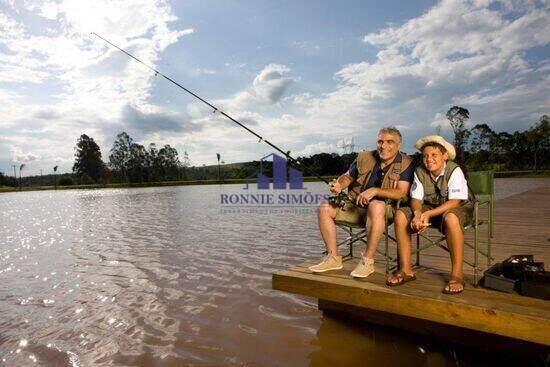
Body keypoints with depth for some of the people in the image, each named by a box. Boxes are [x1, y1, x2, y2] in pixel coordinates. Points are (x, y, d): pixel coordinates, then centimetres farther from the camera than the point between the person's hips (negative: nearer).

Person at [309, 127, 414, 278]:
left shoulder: (405, 163, -6)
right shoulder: (364, 158, 5)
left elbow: (401, 192, -17)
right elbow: (348, 176, 17)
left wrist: (375, 191, -28)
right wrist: (339, 185, -6)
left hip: (385, 208, -4)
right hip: (356, 206, 5)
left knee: (376, 206, -40)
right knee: (324, 208, -13)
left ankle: (368, 261, -27)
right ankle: (333, 258, -5)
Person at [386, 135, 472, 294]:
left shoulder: (454, 171, -19)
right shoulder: (419, 171, -5)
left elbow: (454, 202, -25)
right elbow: (416, 198, -8)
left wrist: (428, 214, -37)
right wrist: (417, 213, -31)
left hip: (459, 208, -5)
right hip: (430, 207, 5)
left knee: (451, 218, -41)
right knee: (400, 215, -17)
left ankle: (457, 275, -28)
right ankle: (406, 270, -12)